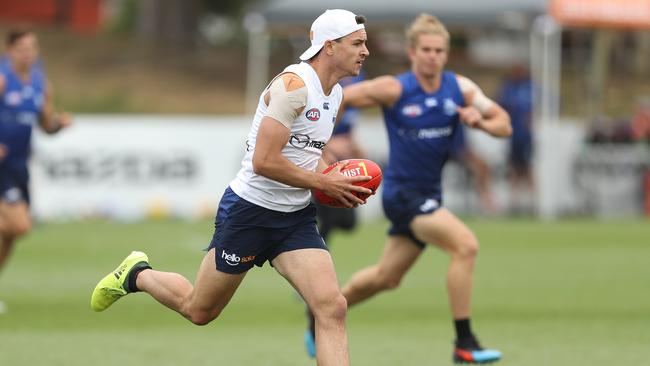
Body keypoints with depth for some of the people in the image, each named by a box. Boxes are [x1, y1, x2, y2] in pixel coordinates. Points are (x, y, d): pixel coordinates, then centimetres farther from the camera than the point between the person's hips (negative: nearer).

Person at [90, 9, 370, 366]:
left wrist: (337, 182, 7)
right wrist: (323, 182, -18)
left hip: (296, 217, 7)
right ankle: (137, 274, 39)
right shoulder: (293, 84, -20)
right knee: (199, 311, 10)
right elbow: (263, 161, -26)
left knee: (332, 308, -13)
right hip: (249, 211, -7)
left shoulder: (335, 94, 9)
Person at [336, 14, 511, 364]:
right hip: (403, 192, -7)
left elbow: (504, 124, 2)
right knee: (465, 245, -24)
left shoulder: (461, 88, -1)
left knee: (386, 277, 19)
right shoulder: (393, 89, -15)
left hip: (429, 195, 7)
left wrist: (479, 120, -18)